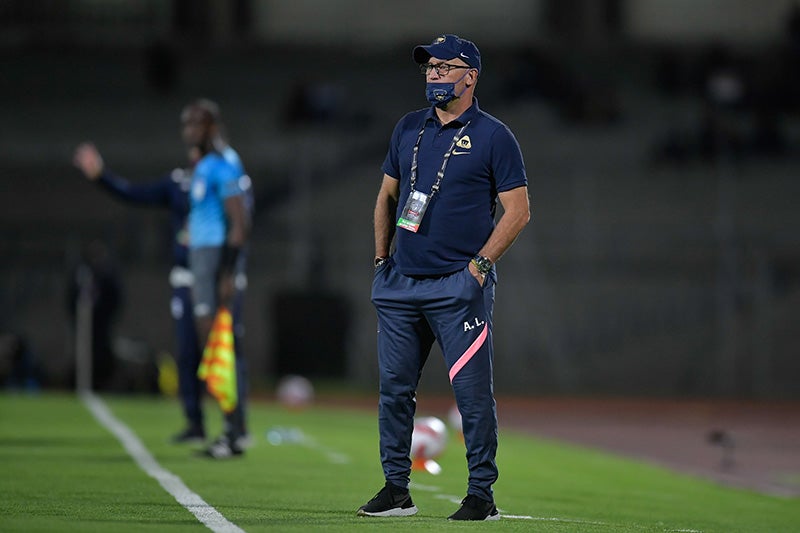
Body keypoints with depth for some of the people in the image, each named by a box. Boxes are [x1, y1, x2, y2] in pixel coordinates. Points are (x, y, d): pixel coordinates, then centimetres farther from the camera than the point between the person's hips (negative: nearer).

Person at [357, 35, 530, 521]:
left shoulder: (493, 136, -3)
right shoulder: (409, 129, 14)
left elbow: (518, 211, -5)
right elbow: (387, 195, 22)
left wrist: (480, 265, -12)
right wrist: (381, 258, 12)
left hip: (459, 285, -6)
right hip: (400, 282, 6)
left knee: (473, 391, -7)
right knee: (394, 388, 7)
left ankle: (482, 495, -2)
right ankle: (396, 489, 16)